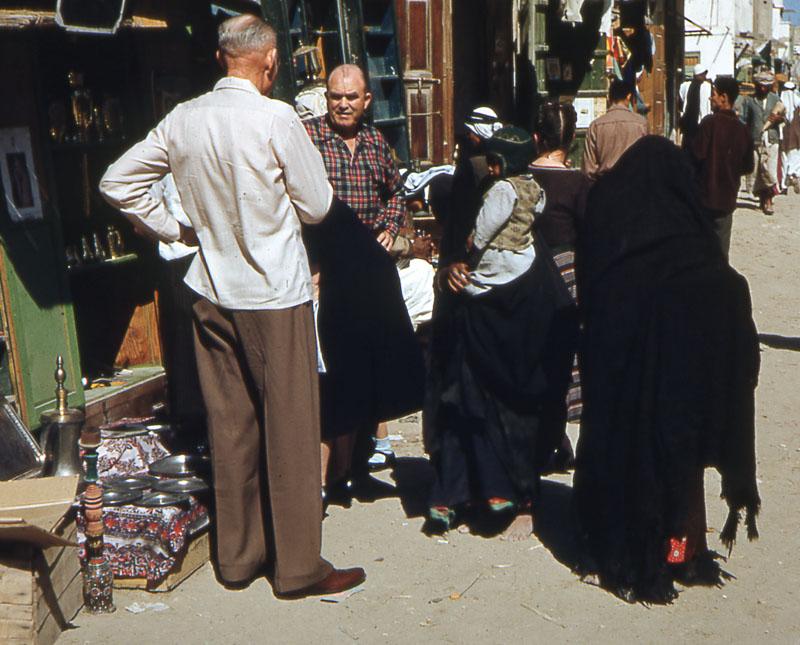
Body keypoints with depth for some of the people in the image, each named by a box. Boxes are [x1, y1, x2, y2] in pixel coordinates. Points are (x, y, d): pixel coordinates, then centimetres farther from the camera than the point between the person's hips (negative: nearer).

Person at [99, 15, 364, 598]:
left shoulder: (181, 120, 2)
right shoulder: (276, 119, -14)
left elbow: (117, 183, 8)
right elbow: (317, 206, -8)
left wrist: (175, 230, 12)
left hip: (213, 293, 6)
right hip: (275, 293, -6)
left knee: (230, 424, 14)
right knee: (291, 429, 4)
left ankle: (238, 555, 26)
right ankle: (299, 567, 13)